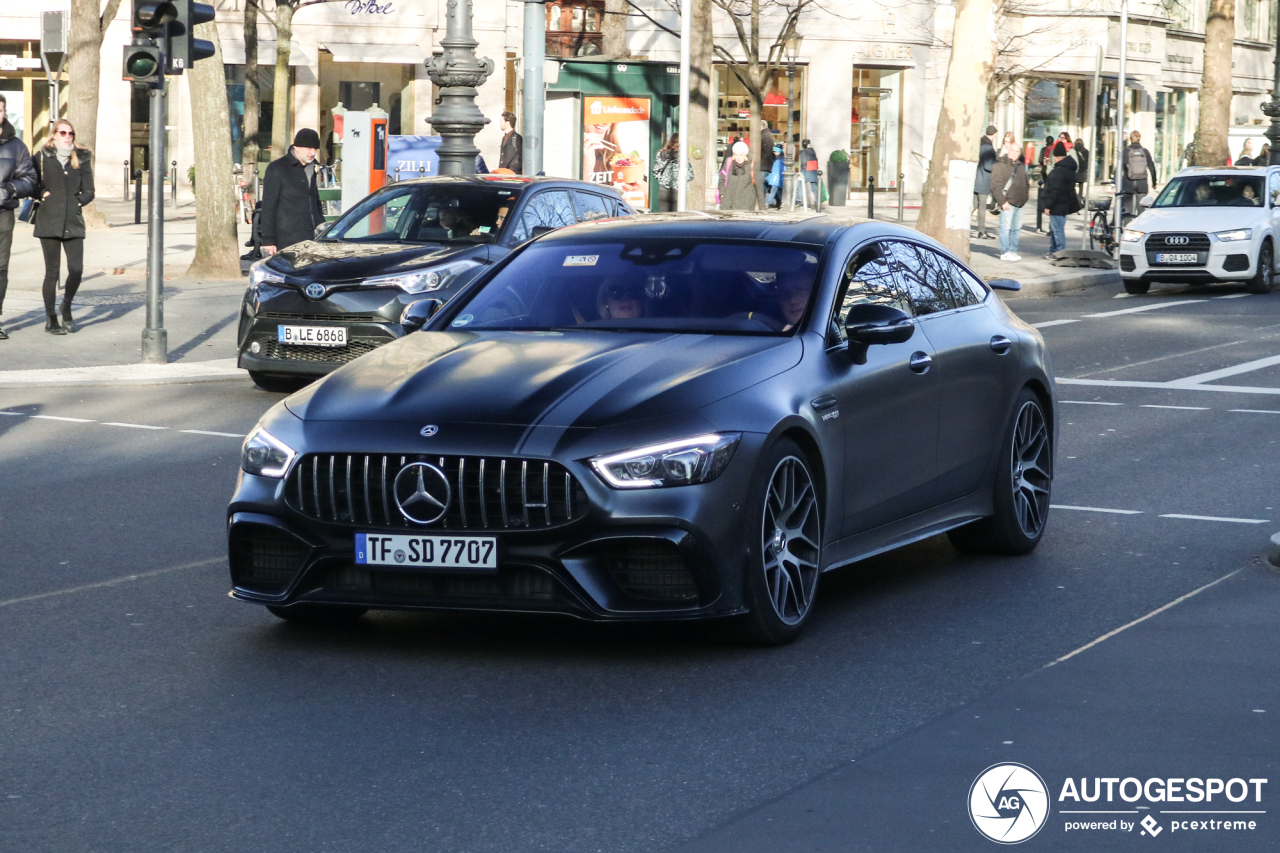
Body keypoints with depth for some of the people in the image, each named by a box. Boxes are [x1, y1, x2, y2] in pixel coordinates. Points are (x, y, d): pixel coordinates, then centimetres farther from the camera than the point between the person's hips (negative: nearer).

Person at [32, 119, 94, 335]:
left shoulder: (81, 159, 10)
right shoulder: (42, 157, 4)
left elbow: (89, 192, 11)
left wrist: (76, 201, -4)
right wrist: (43, 195, -9)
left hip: (73, 222, 2)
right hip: (48, 222, -2)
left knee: (76, 268, -9)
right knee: (52, 271, -1)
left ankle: (66, 306, 18)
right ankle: (50, 319, 10)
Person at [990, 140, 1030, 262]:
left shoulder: (1021, 166, 17)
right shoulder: (1000, 165, -5)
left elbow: (1026, 183, 29)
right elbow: (996, 186, -11)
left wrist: (1025, 197, 16)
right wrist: (1002, 201, -16)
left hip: (1020, 203, 7)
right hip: (1008, 203, -7)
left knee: (1017, 228, 9)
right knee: (1006, 227, -8)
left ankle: (1013, 251, 16)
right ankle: (1005, 252, -7)